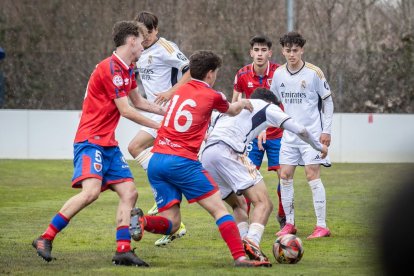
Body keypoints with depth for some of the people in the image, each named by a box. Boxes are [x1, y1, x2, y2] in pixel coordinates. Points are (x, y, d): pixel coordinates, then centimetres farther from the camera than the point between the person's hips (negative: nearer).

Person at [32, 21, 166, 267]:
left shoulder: (127, 70, 16)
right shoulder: (110, 69, -15)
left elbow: (138, 102, 31)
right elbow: (126, 110, -14)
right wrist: (157, 126, -5)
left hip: (109, 144, 10)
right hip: (91, 140, -10)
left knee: (129, 192, 1)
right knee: (91, 190, -26)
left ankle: (123, 250, -1)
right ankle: (45, 239, -20)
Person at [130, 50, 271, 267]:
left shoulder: (180, 90, 18)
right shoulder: (212, 96, 2)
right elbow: (232, 111, 25)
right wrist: (244, 103, 50)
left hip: (156, 160, 6)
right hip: (182, 161, -6)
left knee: (171, 222, 7)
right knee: (218, 208, -1)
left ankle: (142, 222, -21)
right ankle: (240, 257, -12)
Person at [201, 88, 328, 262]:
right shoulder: (267, 106, 19)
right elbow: (299, 130, 18)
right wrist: (319, 146, 32)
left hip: (206, 157, 7)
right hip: (227, 151, -7)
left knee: (238, 205, 23)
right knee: (263, 203, -12)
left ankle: (243, 242, 3)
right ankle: (251, 243, -36)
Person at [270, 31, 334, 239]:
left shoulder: (314, 73, -9)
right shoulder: (279, 74, 3)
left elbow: (328, 101, -2)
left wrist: (326, 130, -6)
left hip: (312, 133, -5)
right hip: (289, 135, 5)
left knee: (312, 176, -10)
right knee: (285, 176, 2)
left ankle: (322, 226, -7)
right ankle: (289, 224, 13)